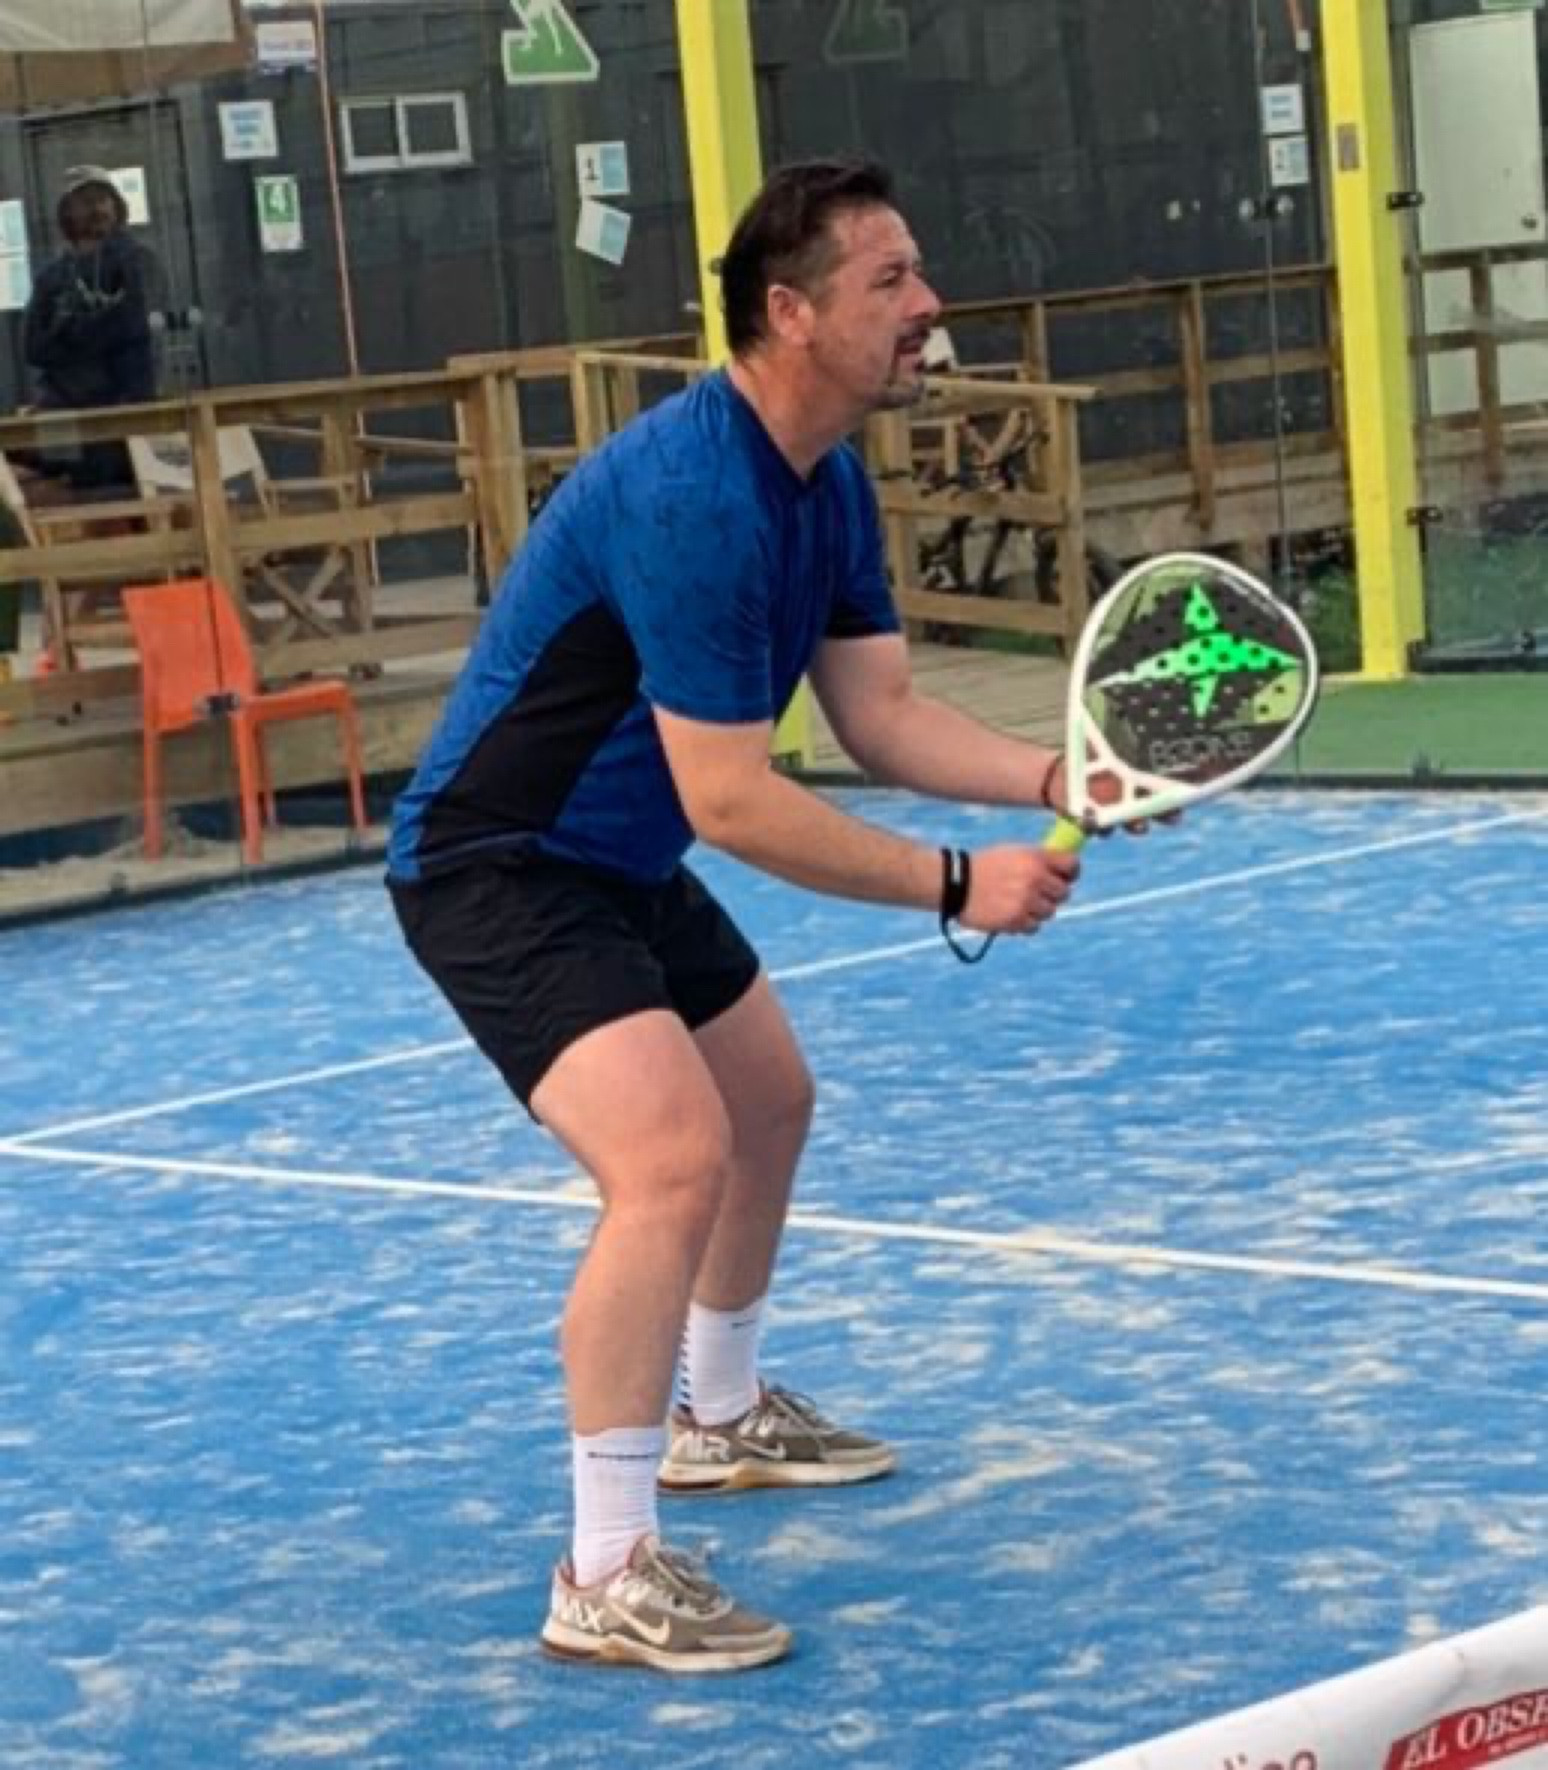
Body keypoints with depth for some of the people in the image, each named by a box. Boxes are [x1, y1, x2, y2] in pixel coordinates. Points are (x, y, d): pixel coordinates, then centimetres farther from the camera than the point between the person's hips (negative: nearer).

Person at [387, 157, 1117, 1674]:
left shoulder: (829, 481, 2)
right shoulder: (691, 495, -30)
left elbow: (883, 717, 1)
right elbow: (730, 801, -30)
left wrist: (1056, 777, -15)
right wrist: (957, 887, -26)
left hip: (619, 860, 11)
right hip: (495, 866, -11)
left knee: (769, 1103, 27)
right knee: (673, 1154, -27)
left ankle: (723, 1417, 50)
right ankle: (605, 1578, -20)